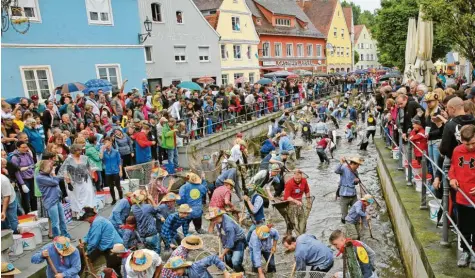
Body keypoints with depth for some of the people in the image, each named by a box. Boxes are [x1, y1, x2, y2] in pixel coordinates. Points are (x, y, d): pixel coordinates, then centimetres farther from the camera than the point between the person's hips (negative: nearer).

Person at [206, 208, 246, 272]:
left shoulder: (228, 226, -38)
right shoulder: (218, 220, -16)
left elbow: (230, 244, -29)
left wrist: (222, 254, -18)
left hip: (238, 241, -8)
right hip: (228, 240, 8)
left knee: (235, 262, -20)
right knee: (227, 260, 10)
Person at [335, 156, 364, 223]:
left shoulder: (355, 172, 8)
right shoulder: (344, 168, -12)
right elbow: (336, 171, -34)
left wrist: (356, 181, -4)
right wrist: (341, 163, -48)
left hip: (353, 195, 6)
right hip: (344, 196, -6)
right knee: (344, 215, 5)